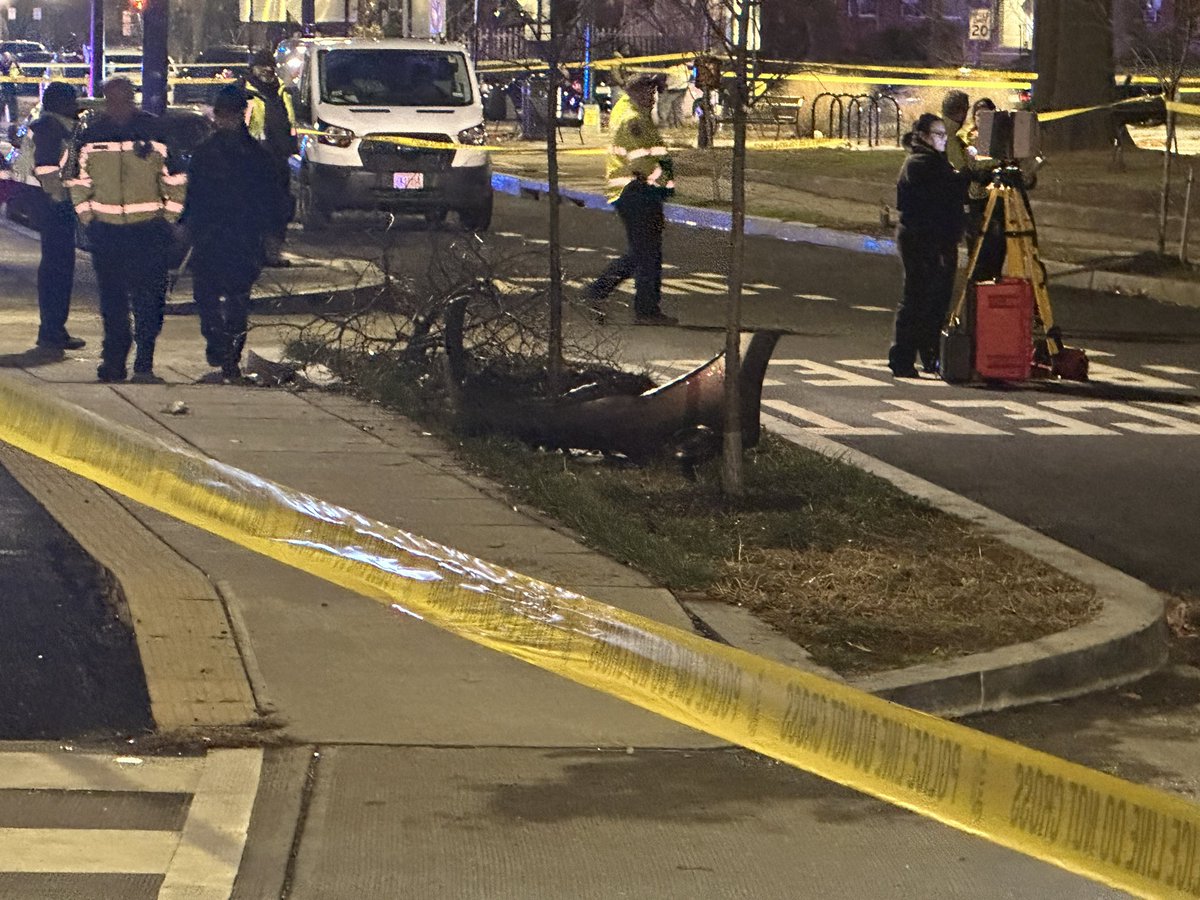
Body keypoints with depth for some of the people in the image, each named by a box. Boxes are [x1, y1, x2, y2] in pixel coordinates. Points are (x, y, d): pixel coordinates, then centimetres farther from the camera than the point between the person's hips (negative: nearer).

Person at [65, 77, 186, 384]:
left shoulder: (155, 131, -1)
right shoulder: (91, 135, 6)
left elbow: (175, 180, 5)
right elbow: (78, 180, 17)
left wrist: (168, 219, 1)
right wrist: (86, 217, 9)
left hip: (148, 230, -2)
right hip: (105, 229, 2)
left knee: (149, 299, -7)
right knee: (112, 300, 7)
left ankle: (144, 364, -3)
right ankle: (114, 359, 16)